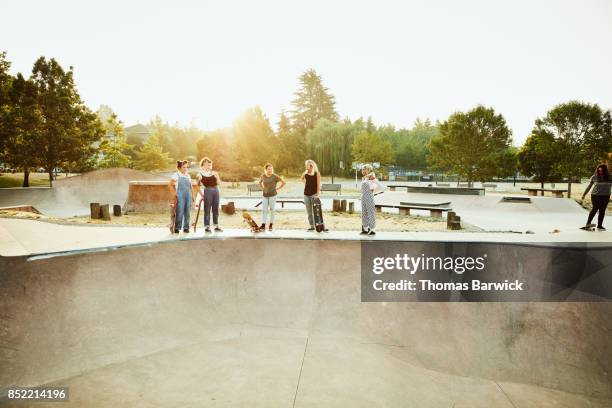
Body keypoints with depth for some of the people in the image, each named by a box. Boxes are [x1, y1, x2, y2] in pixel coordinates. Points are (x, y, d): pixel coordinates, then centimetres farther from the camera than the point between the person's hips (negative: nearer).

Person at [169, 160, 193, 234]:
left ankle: (186, 227, 10)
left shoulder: (188, 175, 16)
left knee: (187, 212, 4)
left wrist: (192, 196, 16)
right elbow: (171, 183, -10)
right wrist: (175, 192, -12)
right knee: (180, 212, -7)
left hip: (188, 195, 5)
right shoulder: (176, 175, 1)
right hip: (180, 195, -5)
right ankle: (177, 228, 0)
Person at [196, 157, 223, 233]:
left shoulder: (214, 173, 12)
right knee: (207, 209, -3)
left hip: (215, 190, 5)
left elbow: (219, 183, 7)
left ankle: (216, 226, 15)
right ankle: (207, 226, 2)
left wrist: (216, 176, -6)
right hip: (207, 191, -5)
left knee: (216, 209, 8)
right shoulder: (200, 173, 0)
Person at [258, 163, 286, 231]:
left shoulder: (275, 176, -11)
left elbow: (284, 183, -5)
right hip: (265, 195, 4)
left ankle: (271, 225, 12)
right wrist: (263, 189, 10)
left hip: (272, 195, -3)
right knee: (264, 210, -2)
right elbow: (260, 182, 22)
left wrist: (277, 189, -4)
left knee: (272, 210, 3)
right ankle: (263, 226, -4)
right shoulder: (263, 176, 1)